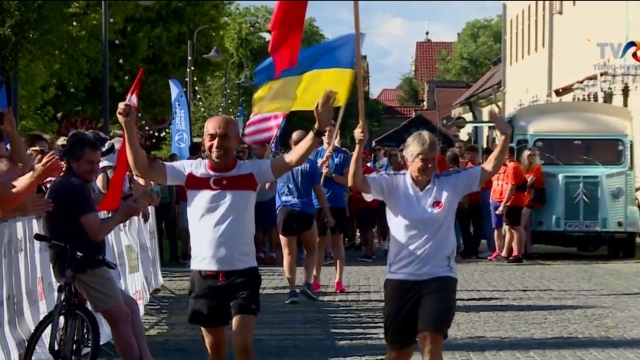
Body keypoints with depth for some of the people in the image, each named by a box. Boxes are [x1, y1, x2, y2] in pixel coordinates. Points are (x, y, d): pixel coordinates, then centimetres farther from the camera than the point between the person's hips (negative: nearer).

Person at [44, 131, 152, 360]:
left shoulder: (63, 186, 19)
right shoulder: (76, 188, -15)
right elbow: (97, 232, -19)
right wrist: (121, 213, -3)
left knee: (130, 307, 13)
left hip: (73, 263, 11)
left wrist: (120, 216, 6)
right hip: (84, 266, -11)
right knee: (121, 317, -9)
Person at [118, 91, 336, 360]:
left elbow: (293, 159, -13)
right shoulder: (190, 171, -1)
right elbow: (143, 169, -4)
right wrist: (129, 127, -15)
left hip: (243, 273, -2)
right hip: (204, 275, 2)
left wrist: (319, 129, -28)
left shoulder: (252, 171, -4)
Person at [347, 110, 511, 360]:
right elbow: (355, 182, -18)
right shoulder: (392, 184, -5)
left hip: (440, 276, 0)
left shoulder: (451, 183, -3)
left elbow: (490, 168, -6)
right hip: (401, 277, 1)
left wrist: (505, 136, -20)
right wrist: (359, 146, -32)